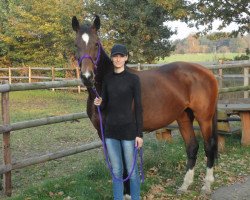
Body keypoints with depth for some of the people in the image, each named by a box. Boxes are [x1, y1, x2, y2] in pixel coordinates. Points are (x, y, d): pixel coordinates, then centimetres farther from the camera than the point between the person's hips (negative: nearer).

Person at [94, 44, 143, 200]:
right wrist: (99, 103, -14)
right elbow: (105, 105, 11)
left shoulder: (133, 79, -6)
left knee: (131, 170, 7)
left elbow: (138, 107, -7)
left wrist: (139, 134, -10)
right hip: (111, 129, 4)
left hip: (128, 129, -4)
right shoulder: (107, 79, 7)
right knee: (116, 171, 12)